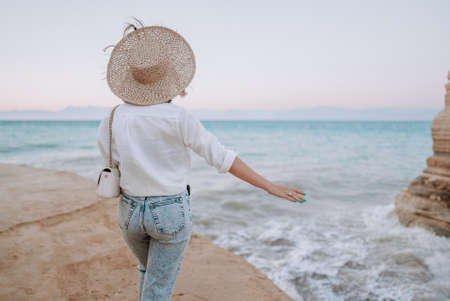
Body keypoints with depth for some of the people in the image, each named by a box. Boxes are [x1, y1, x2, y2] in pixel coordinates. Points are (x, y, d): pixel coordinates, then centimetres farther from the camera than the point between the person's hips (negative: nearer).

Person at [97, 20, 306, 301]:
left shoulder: (110, 122, -8)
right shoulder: (178, 117, -19)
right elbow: (222, 157, -19)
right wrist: (270, 186, -13)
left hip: (131, 211, 4)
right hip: (171, 214, -4)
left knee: (151, 269, 33)